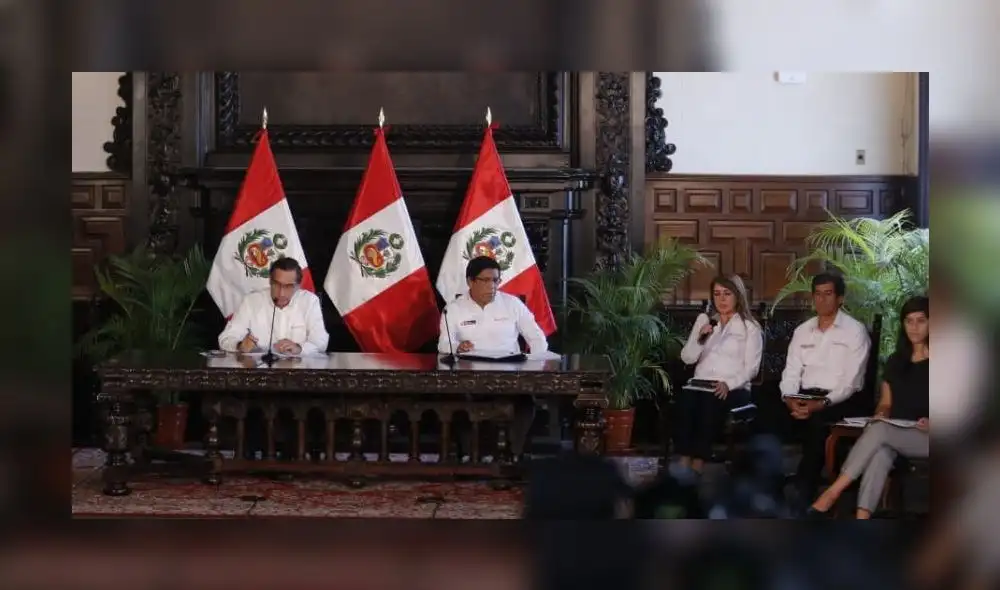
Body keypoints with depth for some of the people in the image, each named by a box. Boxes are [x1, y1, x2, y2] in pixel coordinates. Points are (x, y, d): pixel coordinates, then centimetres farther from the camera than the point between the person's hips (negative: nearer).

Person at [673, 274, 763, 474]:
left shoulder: (750, 327, 9)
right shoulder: (703, 319, 19)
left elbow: (751, 367, 0)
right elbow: (687, 358, 13)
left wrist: (728, 384, -17)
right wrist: (701, 338, -6)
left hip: (733, 389, -3)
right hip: (700, 384, 3)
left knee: (710, 403, -37)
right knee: (685, 398, -33)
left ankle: (697, 468, -35)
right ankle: (683, 467, -36)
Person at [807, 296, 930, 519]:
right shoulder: (895, 362, 18)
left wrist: (931, 424, -19)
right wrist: (881, 415, -4)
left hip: (926, 437, -4)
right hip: (894, 435, 4)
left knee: (879, 430, -35)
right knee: (880, 452, -35)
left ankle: (833, 492, -37)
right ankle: (862, 517, -52)